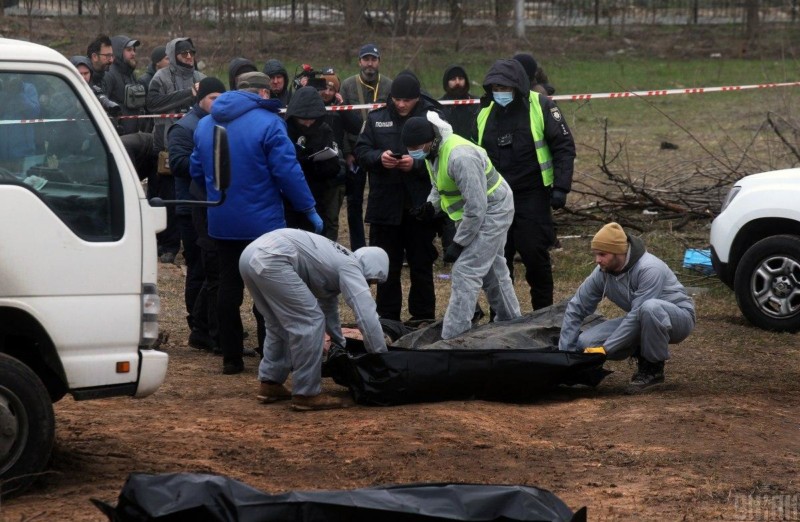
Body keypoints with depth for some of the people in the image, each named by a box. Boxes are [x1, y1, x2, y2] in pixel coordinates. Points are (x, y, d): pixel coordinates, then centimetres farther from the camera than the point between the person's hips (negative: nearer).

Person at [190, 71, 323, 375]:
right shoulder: (267, 123, -13)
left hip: (221, 222, 5)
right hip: (263, 222, -5)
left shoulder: (205, 125, 8)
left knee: (229, 286, 10)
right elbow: (287, 172, -16)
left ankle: (231, 358, 12)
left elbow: (197, 171, 15)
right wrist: (309, 209, -6)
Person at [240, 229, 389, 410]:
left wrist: (342, 346, 57)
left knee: (280, 324, 25)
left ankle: (270, 384, 29)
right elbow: (366, 313, -5)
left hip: (251, 256, 10)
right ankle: (306, 394, 2)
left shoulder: (336, 260, 30)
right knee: (310, 321, -4)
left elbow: (328, 307, 46)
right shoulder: (350, 267, 3)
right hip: (271, 260, -10)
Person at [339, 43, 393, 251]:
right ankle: (357, 248, 12)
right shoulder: (348, 85, 2)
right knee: (354, 202, 5)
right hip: (355, 152, 1)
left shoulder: (389, 86, 2)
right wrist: (347, 152, -7)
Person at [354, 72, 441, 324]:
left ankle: (423, 316, 16)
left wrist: (417, 163, -22)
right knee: (386, 265, 9)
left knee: (421, 263, 7)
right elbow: (361, 150, 5)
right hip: (385, 202, 3)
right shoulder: (376, 118, 5)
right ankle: (387, 317, 17)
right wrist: (379, 157, -14)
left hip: (420, 205, -3)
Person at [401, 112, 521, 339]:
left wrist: (458, 243, -24)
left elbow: (476, 208, -31)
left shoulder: (460, 157, -34)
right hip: (477, 210, 10)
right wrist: (431, 204, -6)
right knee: (492, 269, 23)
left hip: (492, 211, -10)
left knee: (465, 272, -15)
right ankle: (510, 321, 40)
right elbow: (439, 184, 15)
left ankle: (451, 338, -15)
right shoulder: (433, 151, -4)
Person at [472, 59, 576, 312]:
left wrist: (560, 187, -15)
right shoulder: (485, 114, 8)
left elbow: (564, 147, -7)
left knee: (535, 256, -1)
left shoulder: (541, 107, -7)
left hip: (533, 197, -5)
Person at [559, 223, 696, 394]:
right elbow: (576, 309, -2)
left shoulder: (649, 269, -29)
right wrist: (564, 353, -8)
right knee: (585, 342, -14)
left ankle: (654, 368, -18)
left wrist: (605, 348, -31)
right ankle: (644, 357, 6)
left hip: (678, 318, -6)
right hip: (643, 322, 6)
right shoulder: (601, 273, -9)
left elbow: (637, 315, -32)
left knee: (649, 308, -42)